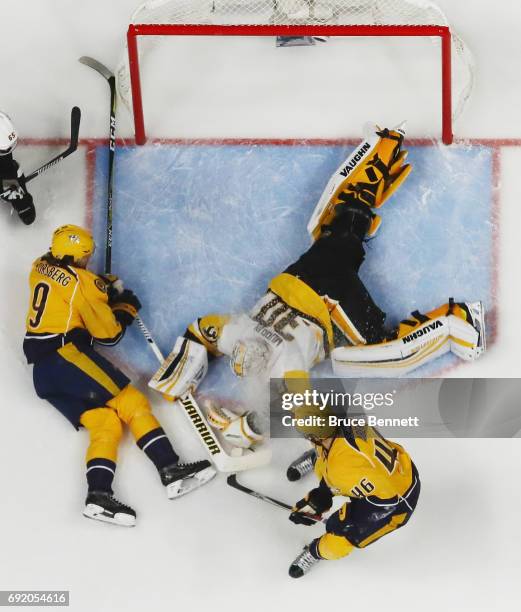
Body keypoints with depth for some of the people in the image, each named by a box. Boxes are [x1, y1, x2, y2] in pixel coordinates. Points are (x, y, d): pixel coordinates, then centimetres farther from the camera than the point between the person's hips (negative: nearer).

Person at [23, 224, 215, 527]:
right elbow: (108, 332, 0)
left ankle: (99, 493, -26)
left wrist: (106, 286, 21)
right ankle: (170, 468, -25)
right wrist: (126, 309, 18)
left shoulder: (40, 268, 17)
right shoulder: (82, 282, -4)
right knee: (130, 402, -12)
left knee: (105, 421, -4)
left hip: (41, 372, 8)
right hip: (67, 354, -8)